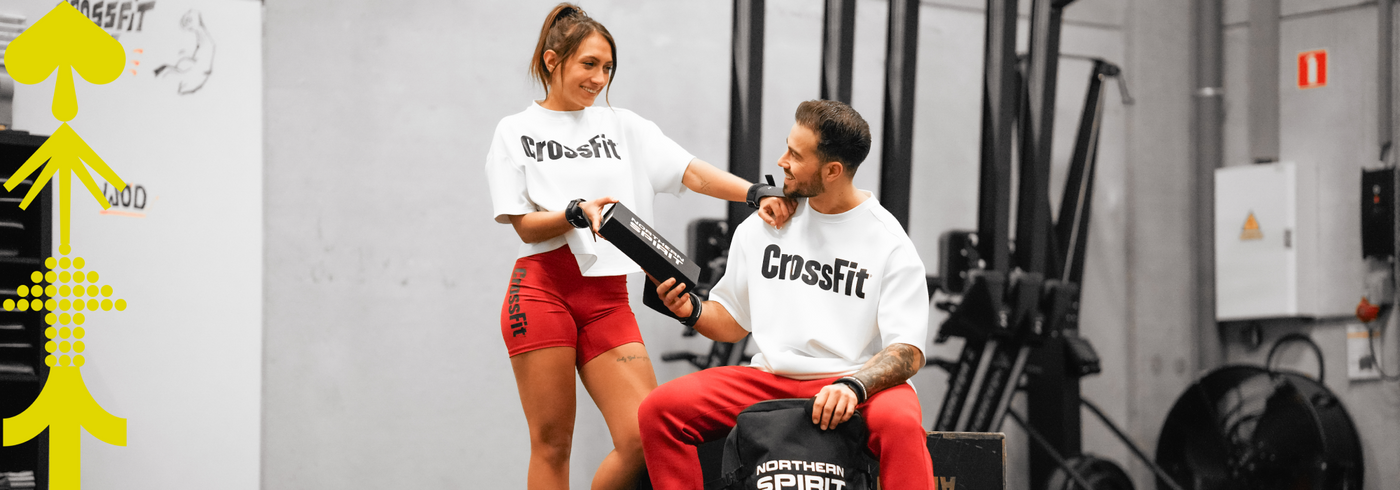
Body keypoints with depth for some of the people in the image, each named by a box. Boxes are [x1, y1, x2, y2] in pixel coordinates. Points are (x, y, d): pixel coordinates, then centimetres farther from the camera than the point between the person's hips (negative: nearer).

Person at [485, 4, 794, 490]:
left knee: (644, 437, -11)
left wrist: (758, 194, -12)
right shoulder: (516, 131, 7)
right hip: (542, 291, -3)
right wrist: (579, 213, -19)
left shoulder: (624, 126, 16)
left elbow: (694, 174, 4)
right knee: (551, 444, -5)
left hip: (607, 299, 3)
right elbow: (525, 226, 0)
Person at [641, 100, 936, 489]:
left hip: (861, 385, -4)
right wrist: (692, 309, -3)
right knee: (660, 409, -18)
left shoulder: (889, 242, -3)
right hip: (769, 380, 4)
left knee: (900, 422, -39)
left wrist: (854, 386, -28)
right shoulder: (761, 226, 11)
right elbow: (732, 321, 19)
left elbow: (908, 352, -9)